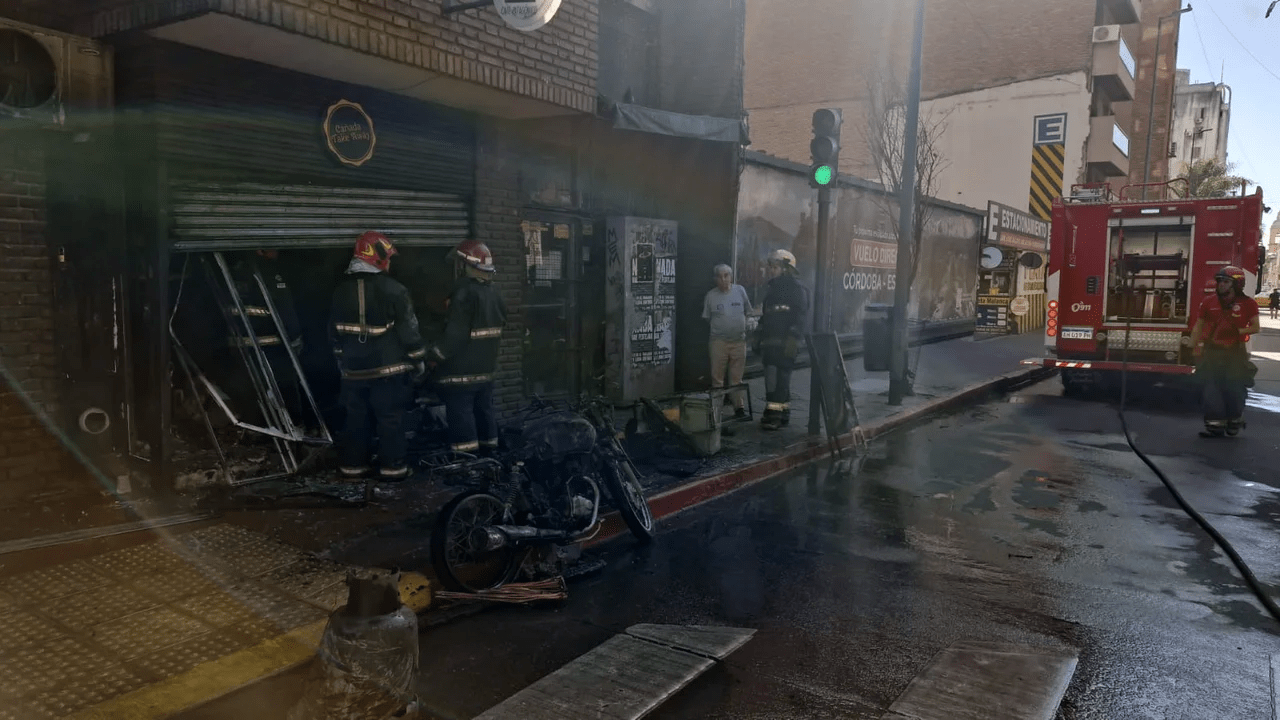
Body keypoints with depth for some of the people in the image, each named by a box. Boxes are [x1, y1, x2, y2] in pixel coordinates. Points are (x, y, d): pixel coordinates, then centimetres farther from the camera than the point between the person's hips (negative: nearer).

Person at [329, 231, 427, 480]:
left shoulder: (341, 290, 6)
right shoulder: (393, 290, -13)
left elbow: (334, 330, 14)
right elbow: (408, 329, -11)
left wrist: (342, 358, 25)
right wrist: (418, 360, 0)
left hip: (354, 369, 5)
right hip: (388, 369, -5)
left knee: (357, 419, 13)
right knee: (391, 419, 2)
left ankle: (352, 465, 19)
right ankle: (393, 467, 6)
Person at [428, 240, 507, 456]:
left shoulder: (465, 292, -19)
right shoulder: (493, 293, 11)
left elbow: (456, 333, -23)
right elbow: (500, 326, 19)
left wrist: (434, 357, -13)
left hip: (461, 369, -9)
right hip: (485, 367, 9)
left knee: (460, 413, -4)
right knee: (484, 409, 16)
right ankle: (488, 452, 25)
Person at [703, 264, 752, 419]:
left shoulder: (740, 290, 3)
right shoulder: (711, 295, -1)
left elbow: (747, 313, 11)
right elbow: (707, 318, 7)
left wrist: (744, 330, 6)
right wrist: (719, 328, 2)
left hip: (739, 341, 1)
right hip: (718, 341, -1)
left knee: (737, 378, 10)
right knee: (717, 378, 3)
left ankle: (739, 407, 19)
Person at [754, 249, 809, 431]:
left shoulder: (796, 288, -6)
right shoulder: (772, 288, 22)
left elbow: (800, 317, -15)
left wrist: (793, 339, -23)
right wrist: (759, 338, 23)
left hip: (784, 345, -9)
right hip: (770, 343, 9)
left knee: (777, 379, -13)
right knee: (779, 379, 13)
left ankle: (774, 414, -14)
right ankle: (783, 412, 19)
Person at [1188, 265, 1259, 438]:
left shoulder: (1247, 304, -1)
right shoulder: (1209, 302, 4)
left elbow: (1255, 327, 0)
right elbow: (1198, 326, 8)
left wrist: (1237, 331, -16)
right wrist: (1193, 347, 1)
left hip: (1235, 354, -2)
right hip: (1212, 351, 2)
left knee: (1234, 389, 1)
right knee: (1212, 389, -3)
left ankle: (1235, 421, 20)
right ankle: (1215, 424, 0)